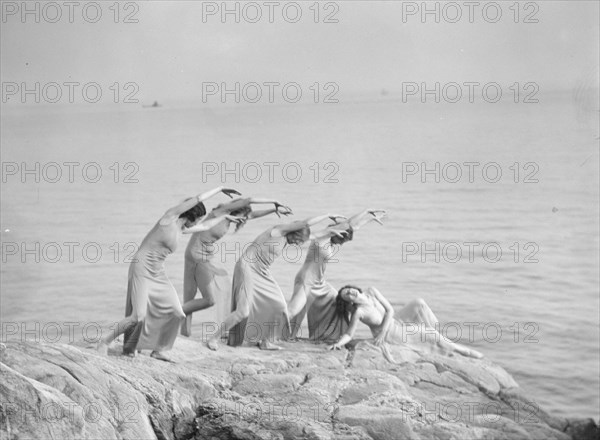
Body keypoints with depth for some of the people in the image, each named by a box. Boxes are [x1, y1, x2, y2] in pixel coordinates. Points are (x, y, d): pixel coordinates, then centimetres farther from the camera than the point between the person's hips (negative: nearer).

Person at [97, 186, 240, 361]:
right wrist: (220, 188, 2)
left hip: (158, 274, 8)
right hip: (141, 269, -8)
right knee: (138, 317, -17)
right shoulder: (170, 216, -9)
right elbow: (199, 198, -9)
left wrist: (226, 216, 38)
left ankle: (157, 350, 11)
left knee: (176, 313, -3)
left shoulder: (181, 229, 11)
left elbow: (205, 227, 30)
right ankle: (106, 341, 2)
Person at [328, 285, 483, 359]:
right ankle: (464, 351, 14)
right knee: (430, 334, -6)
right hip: (390, 336, -6)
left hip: (394, 323, 6)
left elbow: (390, 310, -10)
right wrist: (338, 344, -45)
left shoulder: (371, 292, -13)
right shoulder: (358, 312, -28)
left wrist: (382, 332, -21)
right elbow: (349, 334, -24)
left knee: (419, 303, -5)